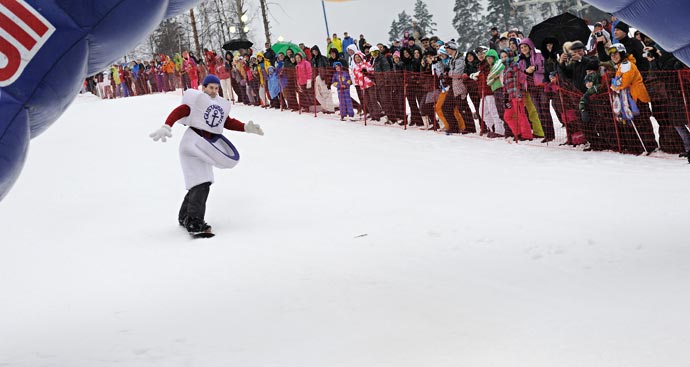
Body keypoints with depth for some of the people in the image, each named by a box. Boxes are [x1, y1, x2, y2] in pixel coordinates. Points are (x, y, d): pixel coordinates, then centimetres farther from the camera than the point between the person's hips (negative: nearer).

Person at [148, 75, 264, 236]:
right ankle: (194, 222, -15)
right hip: (193, 142, -8)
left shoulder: (223, 104, 16)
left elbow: (228, 122, 25)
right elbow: (180, 111, -14)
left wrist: (247, 128, 15)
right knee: (201, 183, -16)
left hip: (208, 146, 8)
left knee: (202, 184, 10)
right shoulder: (197, 98, -7)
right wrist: (166, 127, -26)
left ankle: (185, 217, 26)